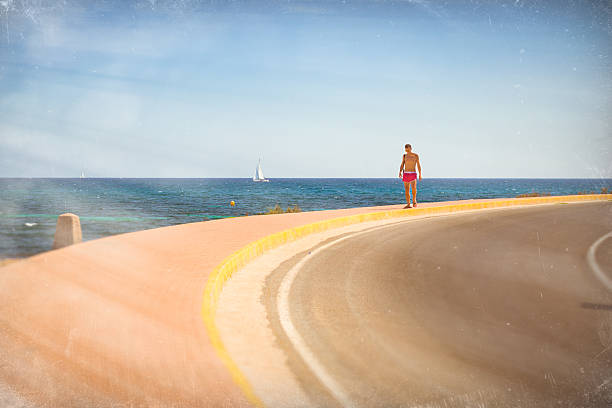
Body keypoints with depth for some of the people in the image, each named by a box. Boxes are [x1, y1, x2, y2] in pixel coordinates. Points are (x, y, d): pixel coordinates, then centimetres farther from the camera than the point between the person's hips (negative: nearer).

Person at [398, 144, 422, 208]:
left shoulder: (415, 155, 1)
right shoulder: (404, 155, 8)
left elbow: (418, 165, 4)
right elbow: (402, 165, 7)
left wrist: (420, 175, 1)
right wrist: (400, 172, -9)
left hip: (413, 174, -3)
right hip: (405, 174, 3)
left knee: (413, 188, -22)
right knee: (407, 190, 0)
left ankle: (414, 200, 2)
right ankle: (408, 204, 5)